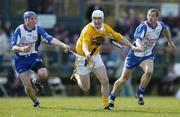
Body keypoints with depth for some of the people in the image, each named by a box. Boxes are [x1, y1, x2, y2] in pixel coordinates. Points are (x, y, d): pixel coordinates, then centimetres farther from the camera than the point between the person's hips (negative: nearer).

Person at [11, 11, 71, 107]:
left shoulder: (38, 29, -8)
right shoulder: (19, 30, -14)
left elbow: (51, 39, -18)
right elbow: (13, 48, -18)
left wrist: (63, 45, -33)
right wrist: (22, 49, -40)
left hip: (34, 57, 2)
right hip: (21, 60, -2)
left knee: (43, 75, -25)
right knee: (27, 86, -9)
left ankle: (36, 82, 13)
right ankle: (35, 101, 21)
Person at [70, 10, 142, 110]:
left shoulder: (106, 28, -9)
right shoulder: (88, 30, -30)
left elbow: (119, 37, 2)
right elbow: (84, 44, -46)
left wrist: (132, 47, -5)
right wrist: (87, 53, -69)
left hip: (96, 56, 5)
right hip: (83, 57, -5)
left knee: (105, 81, -9)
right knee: (86, 88, 3)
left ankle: (106, 104, 7)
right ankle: (77, 74, 34)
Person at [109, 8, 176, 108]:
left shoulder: (160, 26, -8)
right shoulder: (143, 27, -26)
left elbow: (165, 30, 19)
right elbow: (138, 38, -44)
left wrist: (170, 42, 22)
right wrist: (139, 46, -65)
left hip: (148, 55, 3)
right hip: (135, 54, -3)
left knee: (149, 72, -28)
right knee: (124, 78, 4)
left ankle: (139, 93, -8)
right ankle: (111, 98, 24)